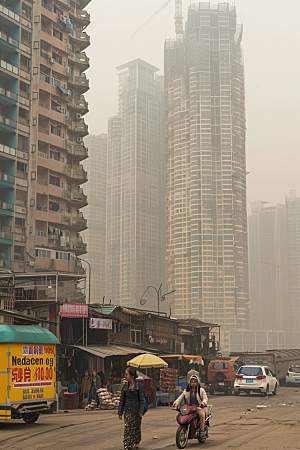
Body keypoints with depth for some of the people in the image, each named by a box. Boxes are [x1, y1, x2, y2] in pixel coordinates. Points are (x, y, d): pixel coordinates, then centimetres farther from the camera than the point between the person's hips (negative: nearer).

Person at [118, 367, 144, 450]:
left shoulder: (139, 386, -5)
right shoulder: (125, 386, 3)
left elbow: (141, 400, -3)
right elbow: (122, 400, 7)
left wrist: (141, 412, -10)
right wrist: (120, 412, 5)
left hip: (136, 411, -2)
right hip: (127, 411, 2)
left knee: (136, 428, 11)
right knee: (127, 429, -5)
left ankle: (136, 443, 33)